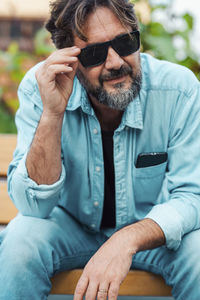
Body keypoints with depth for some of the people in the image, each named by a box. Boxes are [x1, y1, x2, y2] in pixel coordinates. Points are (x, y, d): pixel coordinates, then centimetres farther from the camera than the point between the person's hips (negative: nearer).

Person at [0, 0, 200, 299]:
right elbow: (34, 206, -22)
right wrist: (52, 114, -36)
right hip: (71, 226, 0)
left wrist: (128, 240, -39)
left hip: (151, 231, 0)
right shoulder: (39, 87, -19)